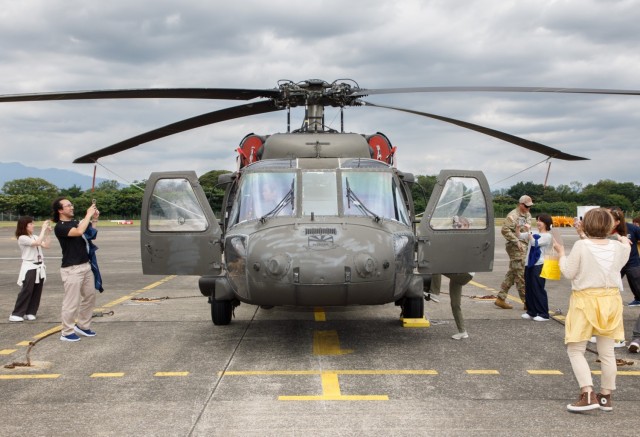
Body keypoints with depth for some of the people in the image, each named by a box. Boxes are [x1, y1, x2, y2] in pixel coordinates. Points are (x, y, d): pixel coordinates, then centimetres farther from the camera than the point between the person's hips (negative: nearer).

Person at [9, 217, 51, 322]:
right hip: (29, 267, -7)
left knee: (37, 291, 6)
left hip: (39, 267, 7)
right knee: (26, 291, -8)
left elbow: (46, 245, 8)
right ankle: (17, 314, -3)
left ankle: (30, 312, 14)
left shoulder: (34, 237, 13)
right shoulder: (22, 238, -11)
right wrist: (43, 228, -19)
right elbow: (37, 243, -24)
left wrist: (48, 232, 2)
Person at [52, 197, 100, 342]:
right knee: (72, 302, -5)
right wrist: (88, 214, -18)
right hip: (71, 269, -8)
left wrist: (94, 219, -3)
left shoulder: (75, 222, 13)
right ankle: (67, 332, 5)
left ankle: (82, 326, 29)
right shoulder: (59, 227, -12)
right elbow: (79, 232, -27)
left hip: (86, 266, 8)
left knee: (90, 296, 16)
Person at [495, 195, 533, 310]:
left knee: (512, 273, 11)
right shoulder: (513, 215, -12)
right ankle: (527, 302, -2)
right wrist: (517, 241, -21)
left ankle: (501, 298, 16)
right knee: (521, 274, -6)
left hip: (524, 245, 9)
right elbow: (505, 230, -20)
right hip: (516, 248, -9)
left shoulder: (528, 215, 17)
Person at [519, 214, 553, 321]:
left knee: (538, 289, -6)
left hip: (539, 265, -7)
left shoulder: (547, 236, -6)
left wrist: (528, 231, -20)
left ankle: (543, 314, 0)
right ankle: (531, 312, 18)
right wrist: (518, 227, -6)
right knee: (529, 289, 9)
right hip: (529, 264, 7)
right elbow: (520, 236, 11)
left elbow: (535, 243, -18)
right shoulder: (533, 233, 13)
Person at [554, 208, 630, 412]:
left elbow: (569, 273, -11)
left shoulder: (581, 246, -15)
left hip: (585, 300, -4)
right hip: (610, 299, 4)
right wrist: (625, 244, 37)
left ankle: (588, 394, -11)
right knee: (607, 352, 14)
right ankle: (605, 396, 22)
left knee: (575, 350, 3)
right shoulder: (618, 247, -3)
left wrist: (561, 253, 5)